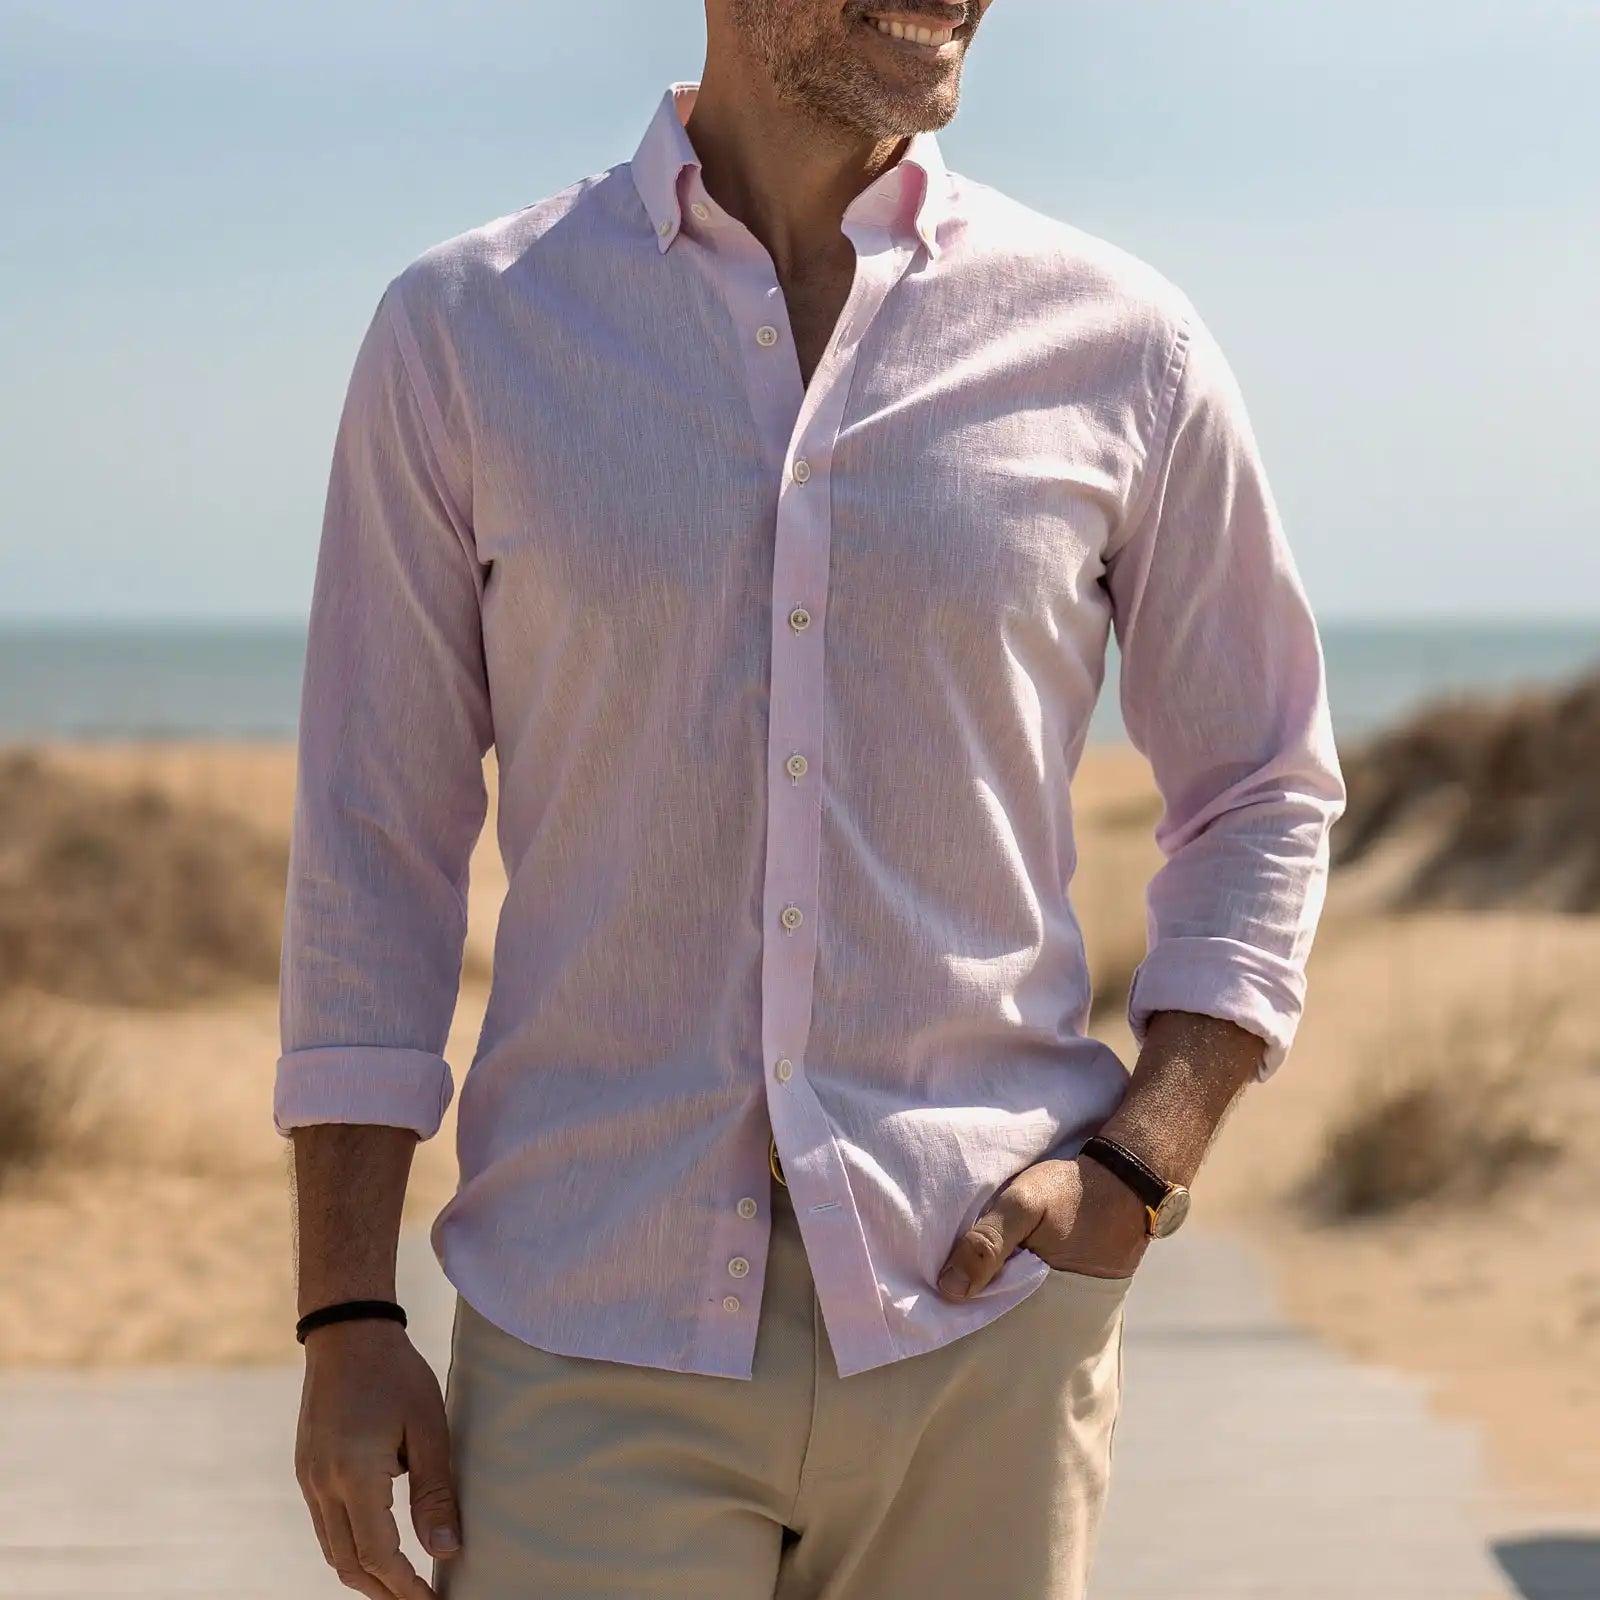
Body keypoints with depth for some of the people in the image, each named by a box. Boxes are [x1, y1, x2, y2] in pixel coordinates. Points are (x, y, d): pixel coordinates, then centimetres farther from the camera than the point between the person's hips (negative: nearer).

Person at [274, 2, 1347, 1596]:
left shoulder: (1119, 346, 2)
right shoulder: (460, 330, 2)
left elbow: (1264, 801, 11)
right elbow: (367, 848, 3)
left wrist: (1140, 1167, -4)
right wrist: (346, 1324, -3)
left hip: (980, 1306, 1)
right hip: (595, 1337, -1)